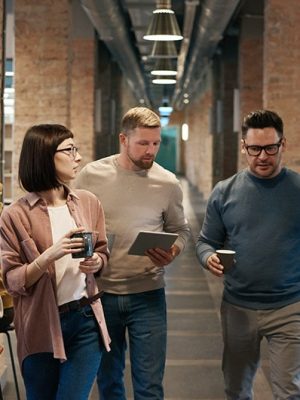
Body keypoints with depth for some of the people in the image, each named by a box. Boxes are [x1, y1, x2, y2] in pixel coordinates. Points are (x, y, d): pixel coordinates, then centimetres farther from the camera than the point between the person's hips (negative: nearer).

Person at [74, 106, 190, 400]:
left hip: (148, 295, 0)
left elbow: (180, 230, 10)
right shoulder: (91, 175, -4)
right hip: (100, 292, 0)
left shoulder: (168, 183, -2)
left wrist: (172, 253, -11)